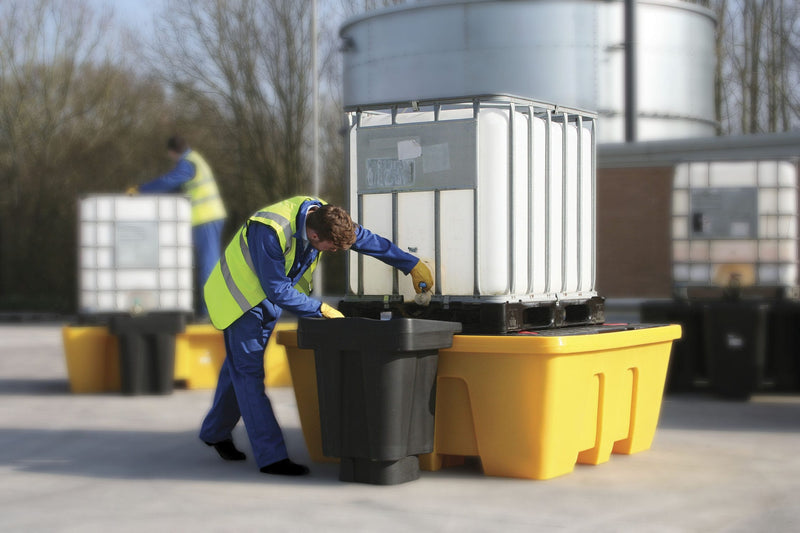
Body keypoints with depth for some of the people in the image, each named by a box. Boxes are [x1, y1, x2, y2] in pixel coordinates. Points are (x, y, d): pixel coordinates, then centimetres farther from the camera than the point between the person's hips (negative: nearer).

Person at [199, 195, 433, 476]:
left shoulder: (322, 215, -15)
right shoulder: (270, 232, -37)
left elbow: (366, 239, -2)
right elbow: (277, 290, -30)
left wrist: (412, 265, 3)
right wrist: (321, 309, -25)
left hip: (269, 298, 8)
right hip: (241, 295, -8)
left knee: (241, 366, 17)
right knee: (249, 371, -8)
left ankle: (215, 432, 35)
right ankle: (271, 457, -10)